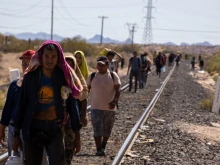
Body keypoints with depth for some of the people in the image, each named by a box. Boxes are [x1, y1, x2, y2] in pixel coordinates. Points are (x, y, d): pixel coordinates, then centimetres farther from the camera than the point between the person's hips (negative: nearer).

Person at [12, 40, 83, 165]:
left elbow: (72, 104, 0)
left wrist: (77, 133, 1)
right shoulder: (31, 77, -3)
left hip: (55, 131, -1)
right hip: (33, 130, 1)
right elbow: (22, 105, 1)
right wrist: (16, 134, 1)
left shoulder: (64, 77, -4)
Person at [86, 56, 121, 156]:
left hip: (110, 108, 0)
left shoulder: (113, 76, -3)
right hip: (96, 108, 0)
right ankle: (99, 149, -10)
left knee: (107, 130, 12)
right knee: (97, 129, -11)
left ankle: (103, 147, 31)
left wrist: (115, 101, -24)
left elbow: (117, 90, -8)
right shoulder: (92, 76, 2)